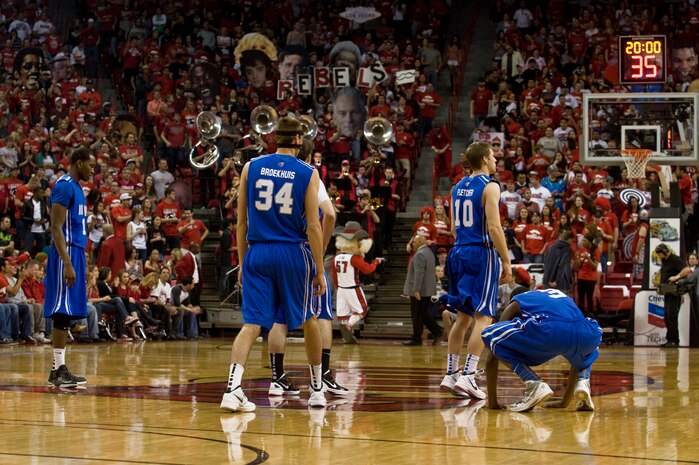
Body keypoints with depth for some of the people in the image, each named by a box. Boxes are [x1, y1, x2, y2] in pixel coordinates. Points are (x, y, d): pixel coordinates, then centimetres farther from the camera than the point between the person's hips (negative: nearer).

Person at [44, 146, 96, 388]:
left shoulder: (76, 187, 18)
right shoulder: (64, 186, -12)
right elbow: (56, 228, -18)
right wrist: (67, 263, -24)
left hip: (76, 253, 10)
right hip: (66, 254, -10)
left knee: (67, 314, 9)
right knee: (62, 312, -9)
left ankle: (58, 369, 12)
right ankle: (59, 370, -8)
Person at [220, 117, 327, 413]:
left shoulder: (251, 167, 3)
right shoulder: (308, 173, -3)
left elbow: (241, 221, 6)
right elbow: (313, 226, -6)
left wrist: (242, 262, 14)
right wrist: (319, 271, -1)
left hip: (257, 253, 1)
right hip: (293, 254, -1)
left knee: (252, 323, 0)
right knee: (308, 320, 17)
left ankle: (233, 388, -19)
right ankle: (317, 389, 28)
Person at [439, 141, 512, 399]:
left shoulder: (458, 187, 14)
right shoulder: (489, 186, -10)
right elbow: (494, 227, -16)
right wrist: (507, 262, -13)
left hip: (460, 253, 8)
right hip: (482, 254, -8)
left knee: (463, 316, 15)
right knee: (483, 317, -7)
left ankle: (451, 375, 16)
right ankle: (467, 376, -14)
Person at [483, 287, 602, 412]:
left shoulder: (514, 304, 32)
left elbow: (492, 358, 30)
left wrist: (492, 402, 38)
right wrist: (565, 401, 54)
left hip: (549, 332, -5)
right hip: (588, 335, 5)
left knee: (489, 335, 14)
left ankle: (535, 385, 1)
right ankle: (583, 381, 11)